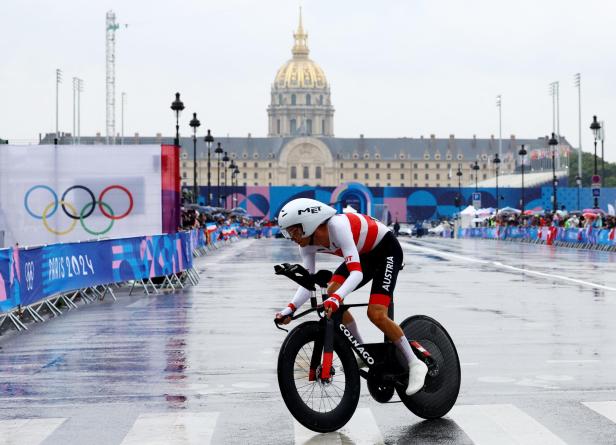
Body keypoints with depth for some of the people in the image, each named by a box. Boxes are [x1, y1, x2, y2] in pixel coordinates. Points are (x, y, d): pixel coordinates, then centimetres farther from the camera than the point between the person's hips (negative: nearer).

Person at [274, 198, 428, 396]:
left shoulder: (337, 226, -36)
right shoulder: (307, 245, -13)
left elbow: (356, 272, -42)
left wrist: (337, 298, -57)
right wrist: (290, 309, -31)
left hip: (387, 250, -8)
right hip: (365, 254, 8)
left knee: (376, 314, -19)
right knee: (330, 295, -11)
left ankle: (415, 364, -5)